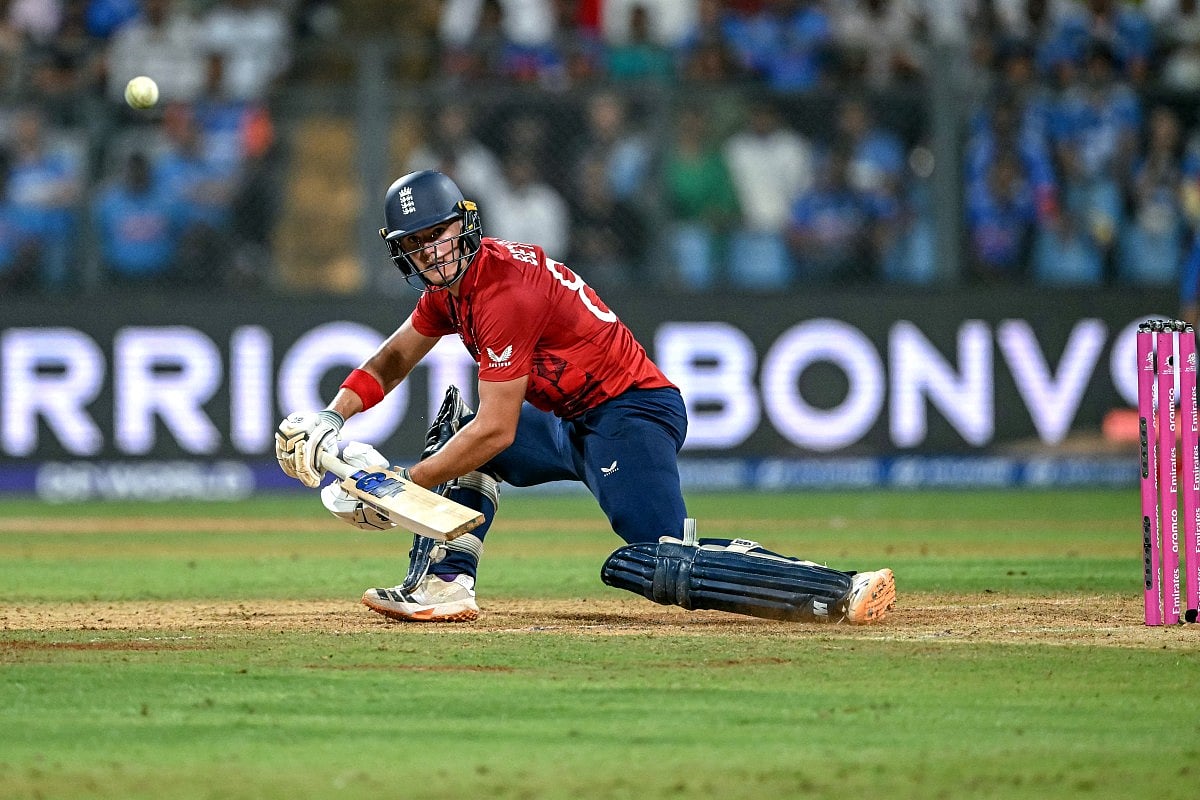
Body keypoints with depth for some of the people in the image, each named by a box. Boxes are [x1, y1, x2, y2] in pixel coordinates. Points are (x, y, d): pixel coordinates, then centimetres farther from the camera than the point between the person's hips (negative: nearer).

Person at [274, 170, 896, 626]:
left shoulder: (505, 290, -21)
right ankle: (442, 585, 5)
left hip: (631, 414, -10)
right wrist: (330, 418, 4)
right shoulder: (449, 284, 8)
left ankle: (842, 592, -30)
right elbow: (396, 356, 22)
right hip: (572, 424, 10)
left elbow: (497, 432, -22)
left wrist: (401, 485, -18)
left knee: (663, 567, -25)